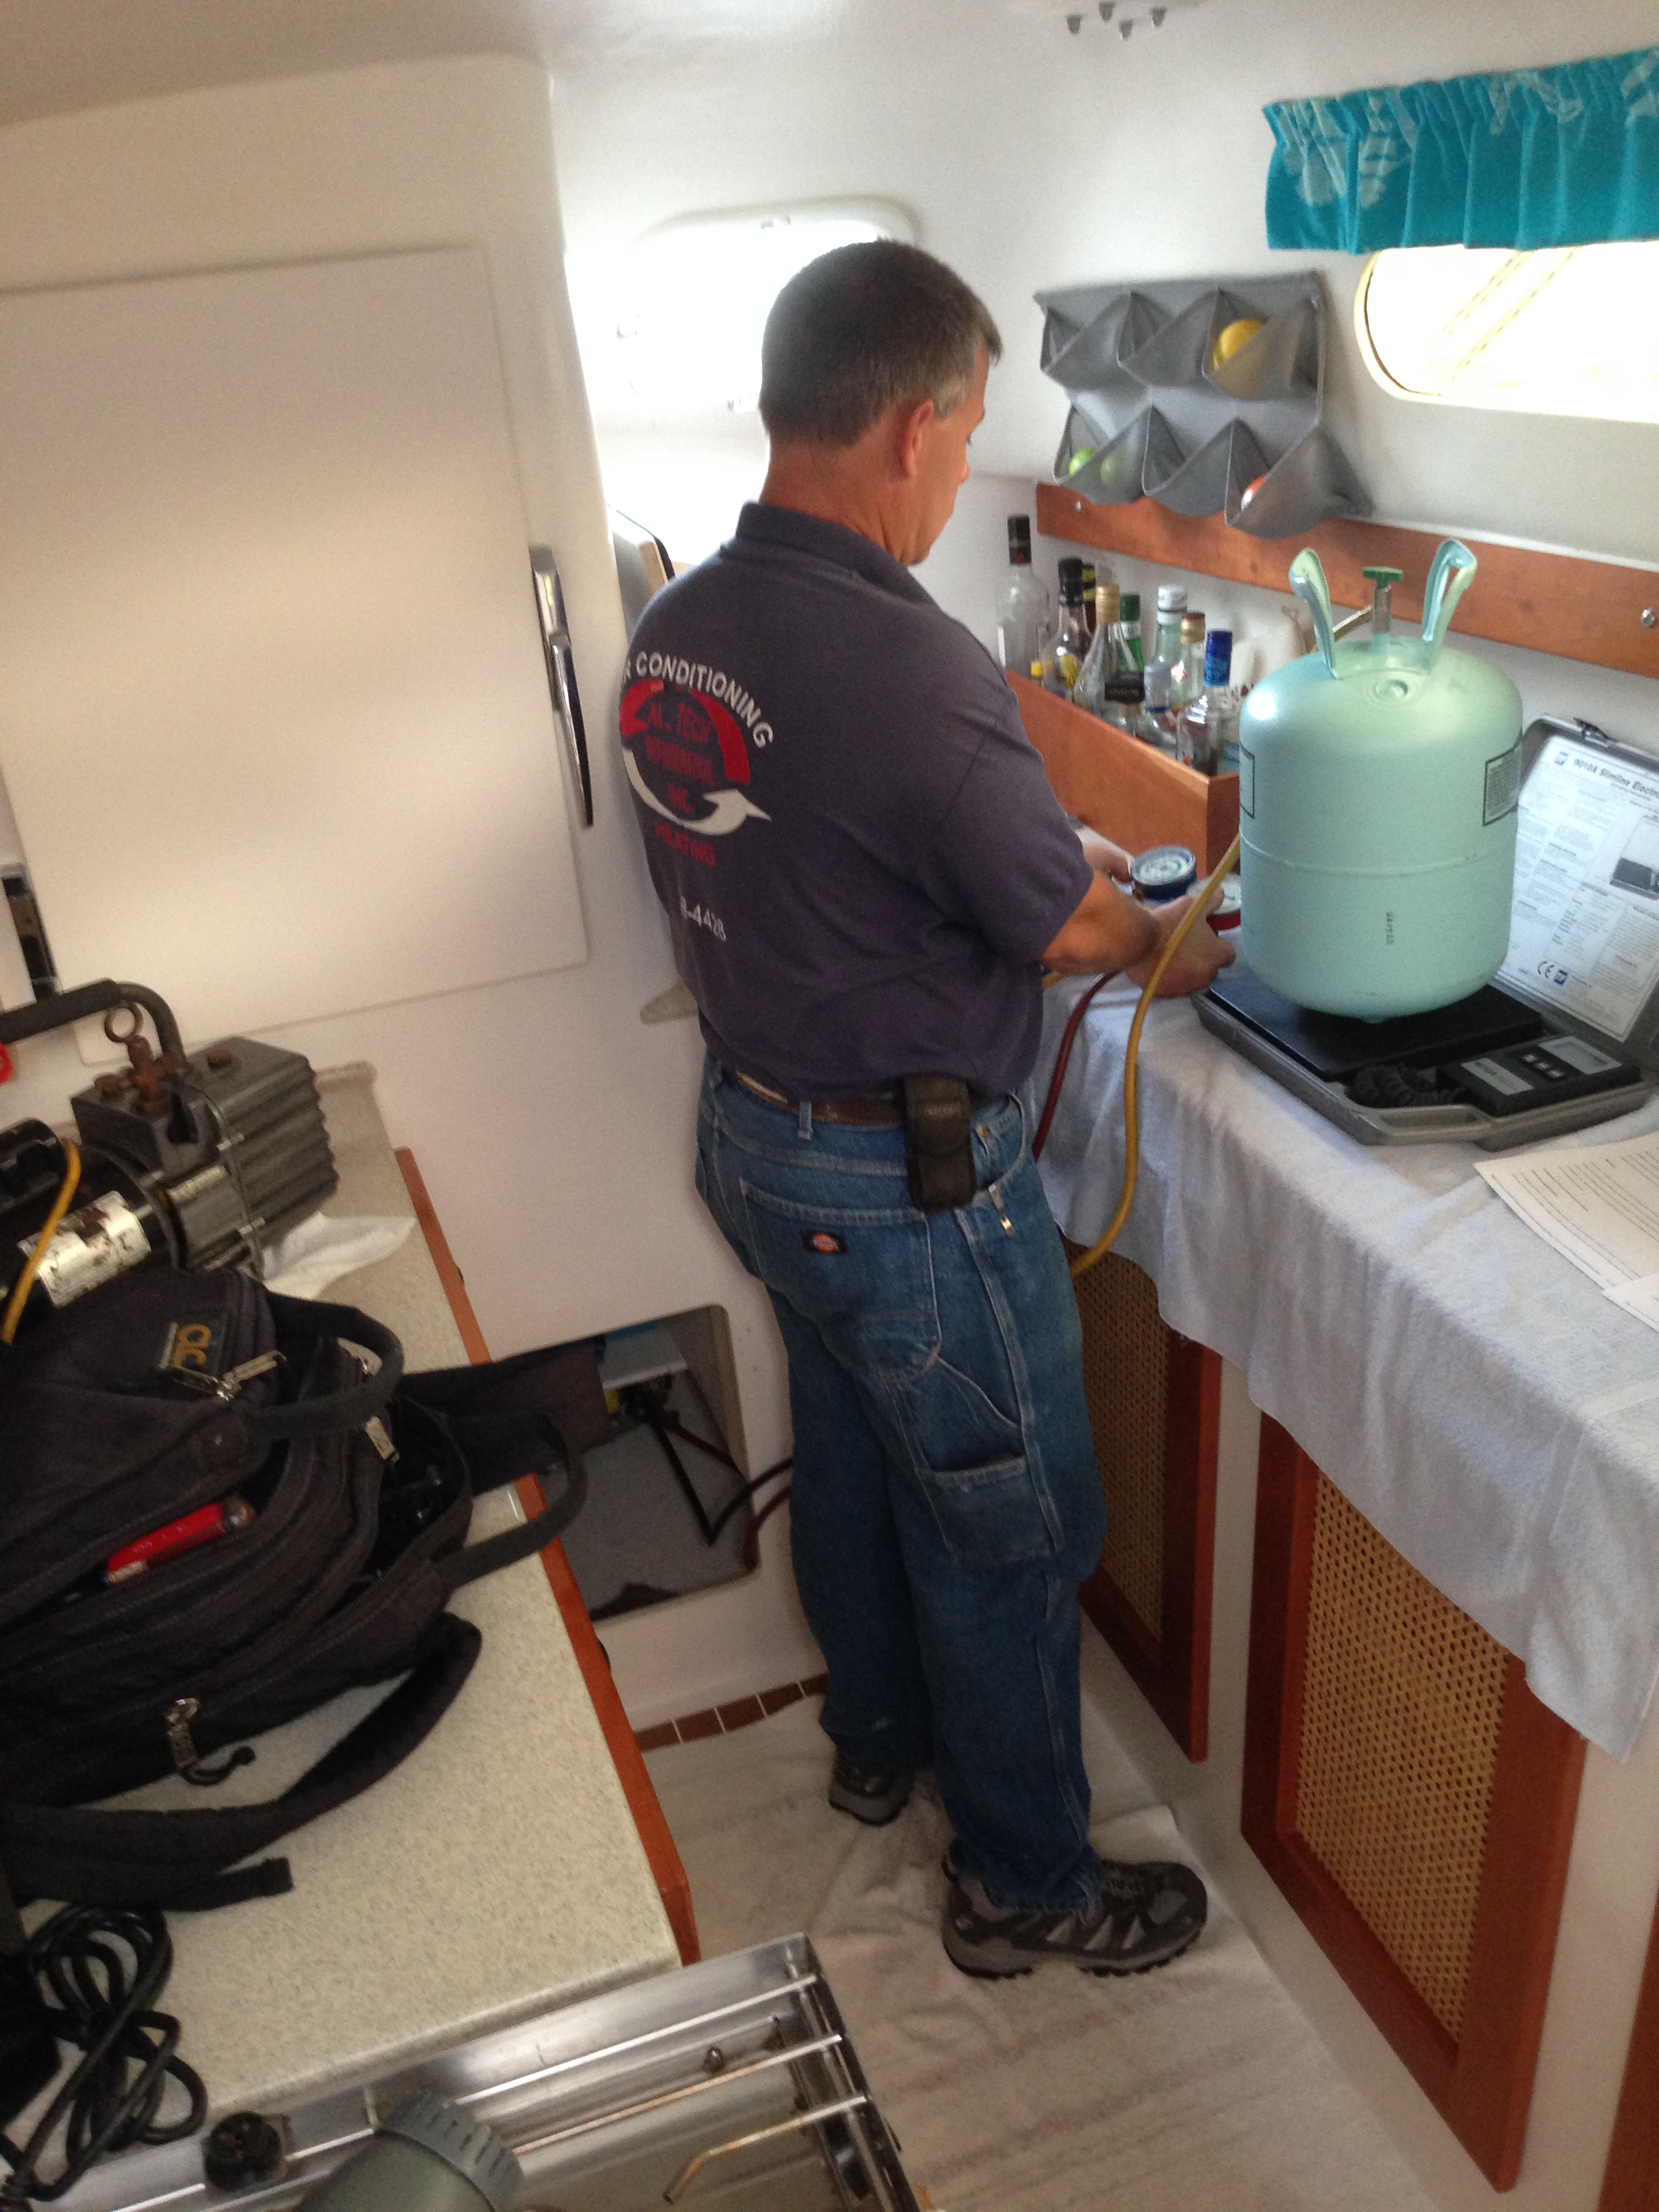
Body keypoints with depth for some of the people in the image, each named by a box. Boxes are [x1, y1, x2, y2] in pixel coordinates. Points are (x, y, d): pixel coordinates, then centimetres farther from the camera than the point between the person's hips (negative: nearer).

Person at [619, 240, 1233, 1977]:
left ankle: (876, 1742, 50)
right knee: (1008, 1530, 11)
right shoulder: (913, 668, -28)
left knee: (849, 1458, 27)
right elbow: (1073, 929, -16)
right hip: (908, 1179, -8)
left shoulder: (670, 634, -1)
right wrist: (1181, 949, 7)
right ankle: (1026, 1889, 31)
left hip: (752, 1126, 9)